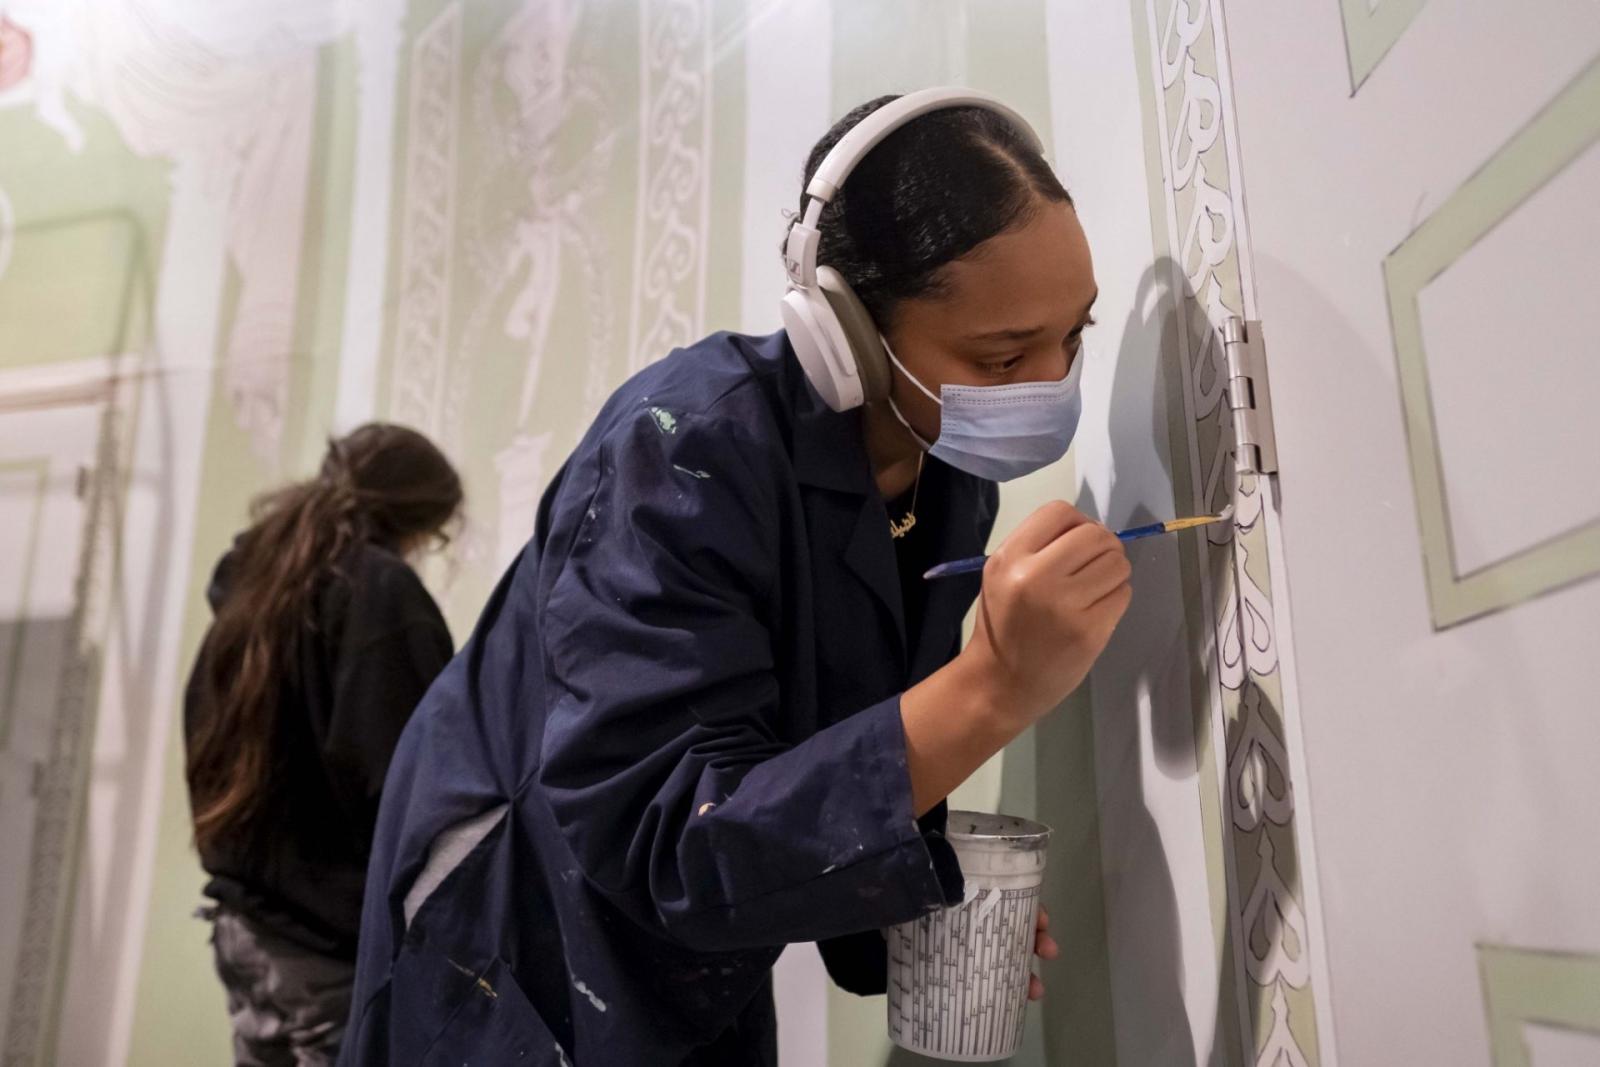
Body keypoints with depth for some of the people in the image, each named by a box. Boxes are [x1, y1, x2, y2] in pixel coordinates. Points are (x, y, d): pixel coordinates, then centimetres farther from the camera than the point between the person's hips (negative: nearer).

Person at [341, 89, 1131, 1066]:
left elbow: (862, 743, 1)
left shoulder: (952, 471, -9)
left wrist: (928, 903, -14)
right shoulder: (691, 449, -30)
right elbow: (657, 843, -35)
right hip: (525, 949, -6)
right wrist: (993, 692, -41)